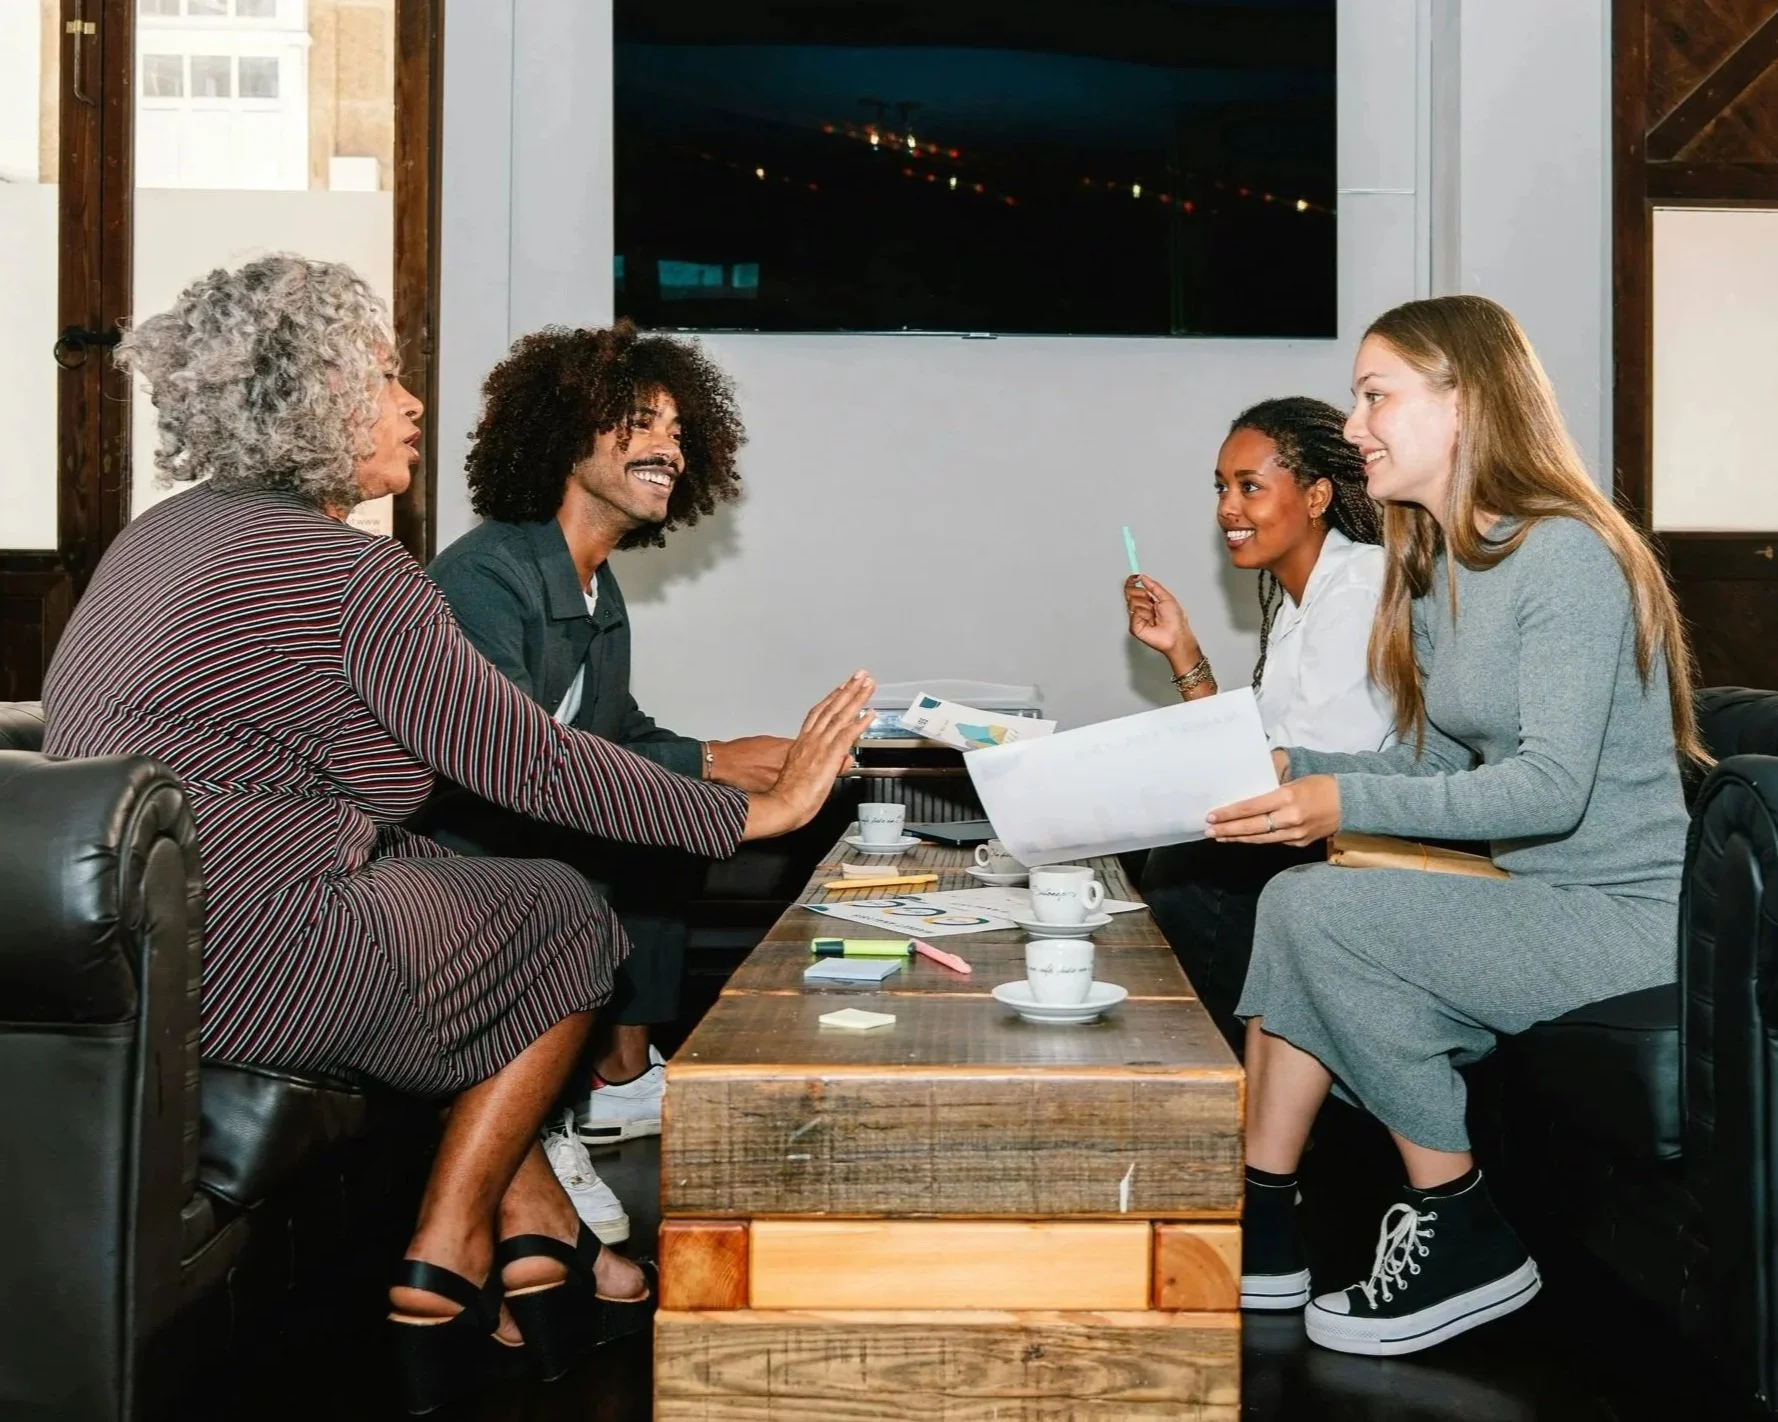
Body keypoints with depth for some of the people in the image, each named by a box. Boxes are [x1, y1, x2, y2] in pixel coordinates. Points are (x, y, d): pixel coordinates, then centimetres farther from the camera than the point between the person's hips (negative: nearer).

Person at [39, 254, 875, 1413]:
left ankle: (536, 1240, 21)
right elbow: (533, 763, -16)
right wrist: (755, 812, -6)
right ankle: (445, 1266, 18)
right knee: (568, 918, 11)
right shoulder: (345, 573, -16)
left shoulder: (170, 532, 13)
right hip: (242, 966, -9)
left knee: (464, 889, 24)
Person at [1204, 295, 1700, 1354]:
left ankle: (1465, 1242, -8)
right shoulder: (1437, 569, 13)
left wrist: (1347, 803, -31)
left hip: (1623, 912, -9)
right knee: (1293, 899, 0)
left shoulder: (1565, 555, -17)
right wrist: (1286, 774, 1)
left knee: (1323, 911, -21)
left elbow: (1553, 786, -25)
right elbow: (1437, 758, 13)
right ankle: (1263, 1231, 1)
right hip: (1536, 896, 9)